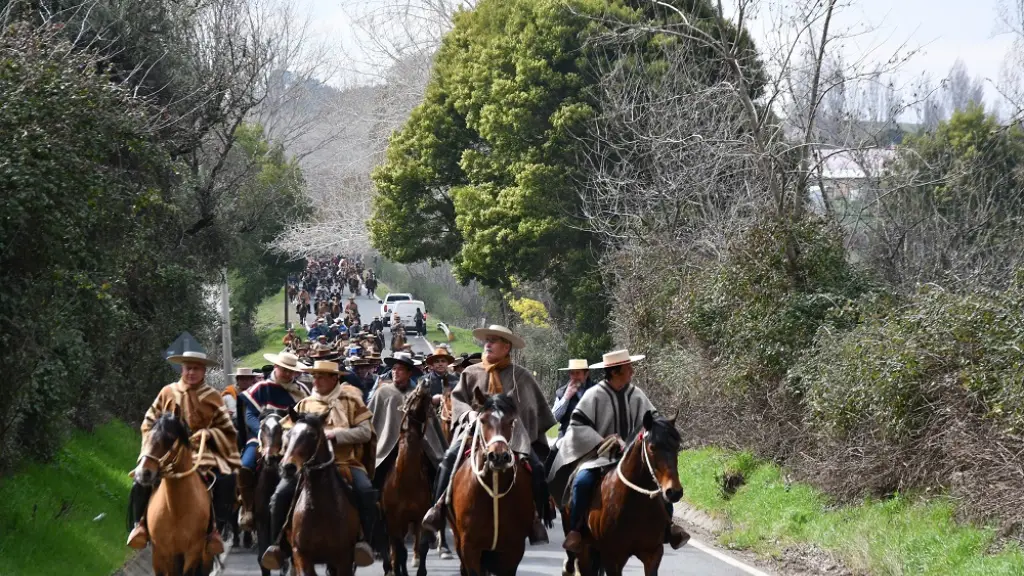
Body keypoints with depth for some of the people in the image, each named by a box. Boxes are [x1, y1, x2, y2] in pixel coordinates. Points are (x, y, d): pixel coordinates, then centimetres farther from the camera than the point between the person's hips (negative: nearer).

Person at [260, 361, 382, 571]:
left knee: (366, 492, -32)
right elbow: (285, 430, 16)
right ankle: (277, 544, -14)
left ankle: (365, 541, -24)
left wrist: (334, 435, -13)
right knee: (281, 494, -22)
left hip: (345, 462, -2)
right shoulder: (304, 404, 18)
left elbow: (365, 432, 0)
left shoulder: (350, 401, 10)